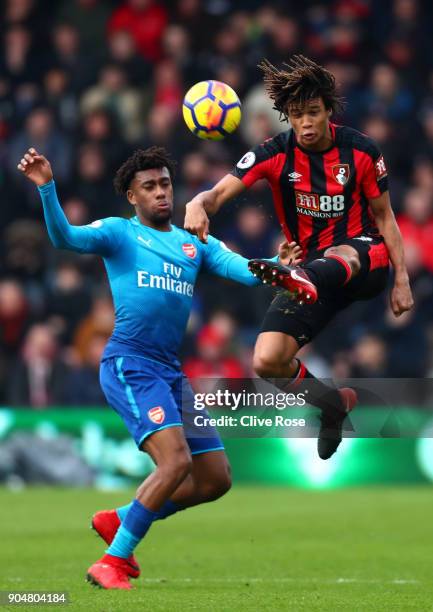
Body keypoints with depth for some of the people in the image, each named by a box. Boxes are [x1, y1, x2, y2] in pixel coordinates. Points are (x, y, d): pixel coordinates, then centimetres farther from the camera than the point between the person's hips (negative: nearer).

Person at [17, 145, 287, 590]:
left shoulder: (196, 244, 16)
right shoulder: (119, 233, 2)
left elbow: (246, 271, 2)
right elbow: (65, 238, -15)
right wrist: (47, 188, -32)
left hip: (170, 371, 7)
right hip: (130, 365, -7)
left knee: (215, 478, 8)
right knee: (176, 461, -23)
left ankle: (119, 520, 23)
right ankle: (112, 563, -13)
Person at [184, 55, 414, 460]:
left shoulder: (361, 151, -3)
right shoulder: (275, 154, -3)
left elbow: (384, 217, 7)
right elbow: (221, 191, -14)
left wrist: (402, 280, 2)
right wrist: (199, 204, -39)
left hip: (365, 259, -3)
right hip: (310, 268, 3)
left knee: (337, 256, -42)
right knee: (267, 362, -15)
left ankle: (300, 282, -78)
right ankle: (334, 401, 12)